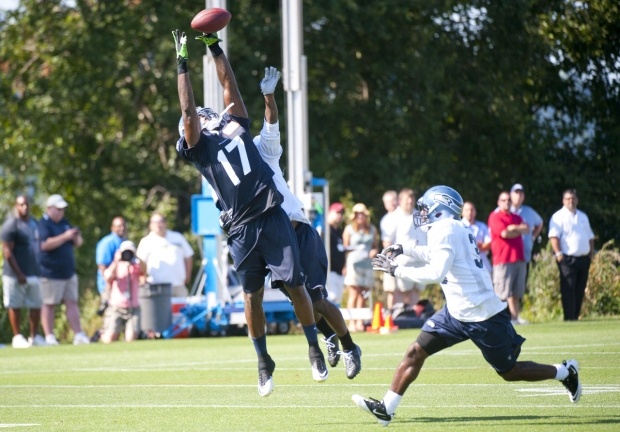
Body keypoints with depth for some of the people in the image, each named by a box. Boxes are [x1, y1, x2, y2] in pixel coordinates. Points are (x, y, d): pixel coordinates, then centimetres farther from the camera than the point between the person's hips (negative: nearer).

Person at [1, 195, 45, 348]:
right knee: (15, 306, 0)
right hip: (16, 275, -7)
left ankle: (34, 337, 16)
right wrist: (18, 274, -17)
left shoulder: (33, 222, 13)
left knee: (36, 305, 7)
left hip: (34, 273, 7)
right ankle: (17, 337, 6)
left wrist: (38, 269, 15)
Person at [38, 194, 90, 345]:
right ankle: (49, 337, 1)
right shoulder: (43, 224, -8)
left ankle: (78, 335, 2)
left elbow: (77, 243, 21)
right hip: (50, 274, -8)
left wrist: (77, 237, -3)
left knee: (72, 303, 4)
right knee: (49, 304, -2)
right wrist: (65, 236, -23)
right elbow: (45, 245, -22)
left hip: (69, 272, 8)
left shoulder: (65, 223, 16)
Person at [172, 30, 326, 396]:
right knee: (253, 296, 4)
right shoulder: (199, 147, 8)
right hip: (242, 229, -1)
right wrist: (183, 64, 1)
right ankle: (264, 362, 17)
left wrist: (216, 48, 17)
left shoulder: (236, 127, 17)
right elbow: (187, 110, 0)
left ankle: (314, 349, 12)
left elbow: (230, 87, 18)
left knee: (295, 285, -1)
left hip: (274, 219, 1)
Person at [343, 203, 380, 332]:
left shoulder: (372, 229, 17)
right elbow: (345, 247, 4)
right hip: (354, 263, -4)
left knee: (363, 295, 2)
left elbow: (376, 246, 23)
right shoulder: (349, 229, 5)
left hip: (368, 263, 4)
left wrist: (374, 251, 3)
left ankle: (360, 321, 7)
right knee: (354, 293, -10)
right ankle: (352, 322, -10)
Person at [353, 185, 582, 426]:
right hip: (457, 312, 9)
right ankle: (386, 408, 2)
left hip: (482, 316, -9)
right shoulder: (454, 230, 10)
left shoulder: (445, 230, -18)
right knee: (416, 352, 2)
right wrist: (404, 250, 26)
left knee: (509, 372, 4)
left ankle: (566, 372, 23)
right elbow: (436, 257, 33)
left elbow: (436, 273, -29)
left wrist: (397, 270, -21)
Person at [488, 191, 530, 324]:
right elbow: (504, 233, -14)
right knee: (502, 292, -9)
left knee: (516, 293, 6)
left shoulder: (517, 218, 21)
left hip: (519, 258, 7)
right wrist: (519, 231, 0)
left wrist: (513, 228, -10)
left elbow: (526, 229, 3)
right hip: (503, 259, -7)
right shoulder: (495, 217, -1)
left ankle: (515, 317, 7)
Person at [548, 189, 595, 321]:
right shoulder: (559, 217, -3)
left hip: (583, 259, 7)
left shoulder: (583, 216, 20)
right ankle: (569, 318, -11)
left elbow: (590, 236, 25)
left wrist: (591, 252, 14)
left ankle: (576, 316, 12)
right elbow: (553, 236, -12)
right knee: (568, 289, -10)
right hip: (568, 259, -7)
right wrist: (558, 253, -21)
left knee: (580, 290, 7)